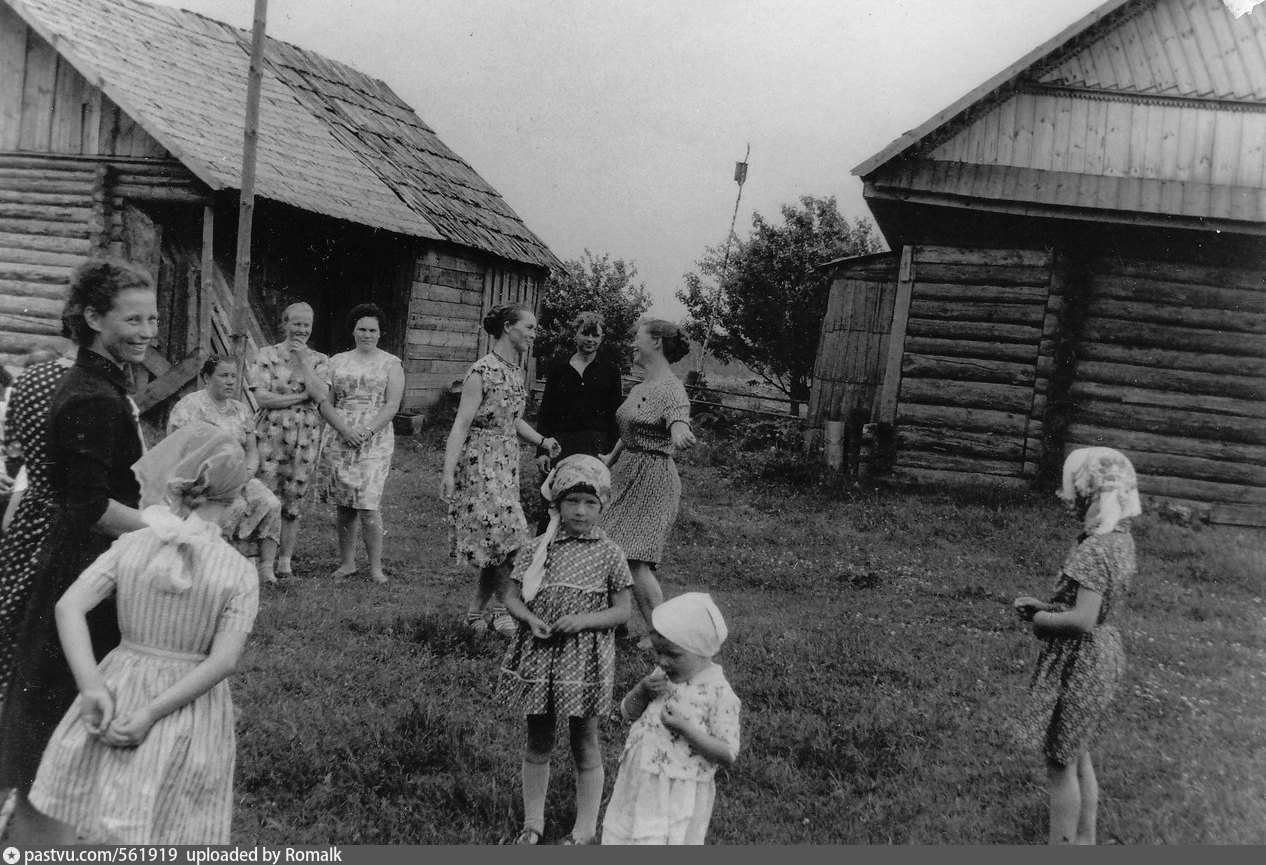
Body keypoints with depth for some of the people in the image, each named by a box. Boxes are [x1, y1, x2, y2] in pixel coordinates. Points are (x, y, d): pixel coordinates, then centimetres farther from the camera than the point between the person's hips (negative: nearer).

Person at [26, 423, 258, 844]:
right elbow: (223, 660, -17)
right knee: (168, 827, 12)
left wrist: (91, 686, -17)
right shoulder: (240, 573, -12)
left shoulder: (129, 546, -5)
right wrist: (151, 715, -17)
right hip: (189, 710, -2)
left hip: (118, 691, 2)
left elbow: (68, 607, -12)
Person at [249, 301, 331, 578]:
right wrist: (302, 396, -10)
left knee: (294, 498, 5)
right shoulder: (267, 354, 2)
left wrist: (303, 360, -9)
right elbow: (262, 397, -8)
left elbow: (321, 395, -9)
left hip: (306, 435, 2)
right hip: (271, 433, -2)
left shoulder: (319, 360, 8)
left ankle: (285, 560, 14)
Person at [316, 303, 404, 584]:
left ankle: (376, 567, -3)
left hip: (375, 441, -3)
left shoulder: (390, 363, 6)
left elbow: (392, 406, -2)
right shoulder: (337, 361, 13)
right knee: (344, 505, 5)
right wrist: (346, 430, -10)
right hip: (338, 439, 3)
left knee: (368, 504, -12)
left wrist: (366, 431, -15)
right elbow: (325, 405, 7)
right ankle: (347, 563, 15)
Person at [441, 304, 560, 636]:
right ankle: (501, 608, 5)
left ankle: (477, 609, 20)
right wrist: (448, 472, -22)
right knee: (509, 539, -10)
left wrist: (541, 440, 5)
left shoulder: (516, 370, 11)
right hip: (480, 463, -8)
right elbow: (462, 423, -17)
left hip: (507, 462, 8)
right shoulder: (482, 371, -14)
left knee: (498, 545, 9)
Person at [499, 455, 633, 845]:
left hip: (584, 662, -2)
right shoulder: (537, 549, -2)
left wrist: (583, 620, -19)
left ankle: (585, 829, 24)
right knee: (538, 742, 14)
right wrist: (531, 620, -16)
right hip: (539, 656, 2)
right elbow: (512, 598, 4)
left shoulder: (609, 554, -7)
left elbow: (622, 611, -4)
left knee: (585, 744, 10)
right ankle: (532, 823, 30)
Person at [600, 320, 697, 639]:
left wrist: (680, 437, -57)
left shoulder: (671, 391, -16)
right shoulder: (640, 388, 12)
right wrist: (611, 457, 39)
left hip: (652, 480, -9)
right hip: (628, 475, 9)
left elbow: (680, 426, -34)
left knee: (634, 559, -13)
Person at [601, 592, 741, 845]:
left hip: (679, 798, -6)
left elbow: (728, 755, -18)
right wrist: (642, 690, -10)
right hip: (640, 785, 7)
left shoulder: (718, 692, -17)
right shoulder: (661, 676, 2)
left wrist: (685, 727, -28)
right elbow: (627, 712, 11)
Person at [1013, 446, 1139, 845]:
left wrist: (1039, 618, -14)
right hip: (1102, 652, 10)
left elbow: (1082, 620, -31)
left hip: (1079, 662, -10)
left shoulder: (1094, 550, -26)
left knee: (1060, 766, 5)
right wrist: (1044, 605, 3)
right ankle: (1084, 840, 36)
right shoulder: (1121, 539, 3)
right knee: (1078, 756, 23)